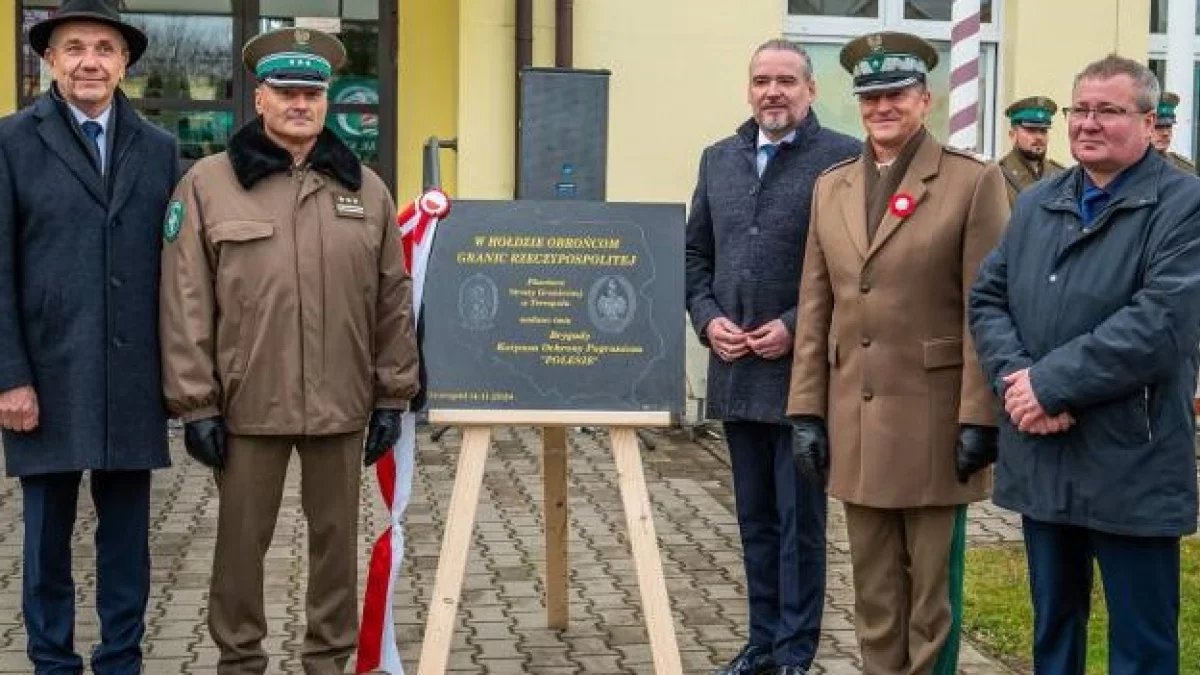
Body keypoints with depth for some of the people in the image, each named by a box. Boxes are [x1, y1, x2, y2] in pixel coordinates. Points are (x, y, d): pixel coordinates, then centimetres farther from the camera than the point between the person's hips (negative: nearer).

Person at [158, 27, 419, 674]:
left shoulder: (366, 188, 6)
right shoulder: (207, 183, -2)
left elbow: (393, 302, 7)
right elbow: (185, 305, -4)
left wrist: (392, 396, 5)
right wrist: (196, 404, -7)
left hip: (342, 403, 2)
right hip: (248, 402, -2)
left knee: (336, 536, 12)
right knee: (241, 539, 9)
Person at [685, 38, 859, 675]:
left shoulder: (842, 157, -7)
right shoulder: (718, 159, 13)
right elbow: (696, 253, 15)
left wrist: (796, 327, -16)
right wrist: (708, 317, -1)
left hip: (803, 371, -6)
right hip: (735, 370, 6)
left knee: (799, 520, 4)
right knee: (755, 518, 15)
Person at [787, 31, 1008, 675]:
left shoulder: (973, 181, -5)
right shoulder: (831, 186, 11)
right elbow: (816, 309, 10)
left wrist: (979, 418, -13)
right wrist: (807, 410, 6)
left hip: (934, 419, -4)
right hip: (855, 421, 5)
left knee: (932, 584, 7)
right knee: (873, 587, 13)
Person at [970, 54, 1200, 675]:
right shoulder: (1035, 204, 13)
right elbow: (987, 298, 6)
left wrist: (1051, 385, -19)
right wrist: (1015, 379, -12)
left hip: (1130, 467, -6)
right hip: (1040, 457, 6)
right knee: (1052, 625, 20)